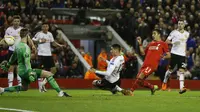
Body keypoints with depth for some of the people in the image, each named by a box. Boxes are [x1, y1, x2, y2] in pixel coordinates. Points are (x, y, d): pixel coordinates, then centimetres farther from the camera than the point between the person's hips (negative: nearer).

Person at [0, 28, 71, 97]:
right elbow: (27, 61, -29)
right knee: (48, 74, -13)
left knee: (24, 88, 28)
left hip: (21, 71, 10)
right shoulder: (25, 47, -19)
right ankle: (60, 92, -17)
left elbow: (14, 56, 26)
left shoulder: (18, 45, 8)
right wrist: (30, 72, -36)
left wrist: (8, 64, 42)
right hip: (25, 71, -10)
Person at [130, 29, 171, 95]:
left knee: (140, 77, -23)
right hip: (145, 64, 7)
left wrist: (163, 57, -20)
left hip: (152, 65, -7)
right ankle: (153, 87, 20)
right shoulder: (151, 44, 23)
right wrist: (140, 44, 17)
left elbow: (168, 55, 1)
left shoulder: (163, 44, 4)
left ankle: (131, 90, -17)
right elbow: (143, 53, 24)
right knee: (139, 81, -1)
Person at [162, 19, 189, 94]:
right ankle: (165, 82, 32)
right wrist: (173, 42, -21)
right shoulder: (174, 32, -1)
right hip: (174, 53, -2)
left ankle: (181, 88, -19)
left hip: (182, 54, 2)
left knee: (181, 71, -10)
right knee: (170, 69, 6)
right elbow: (167, 41, -3)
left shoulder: (187, 34, 12)